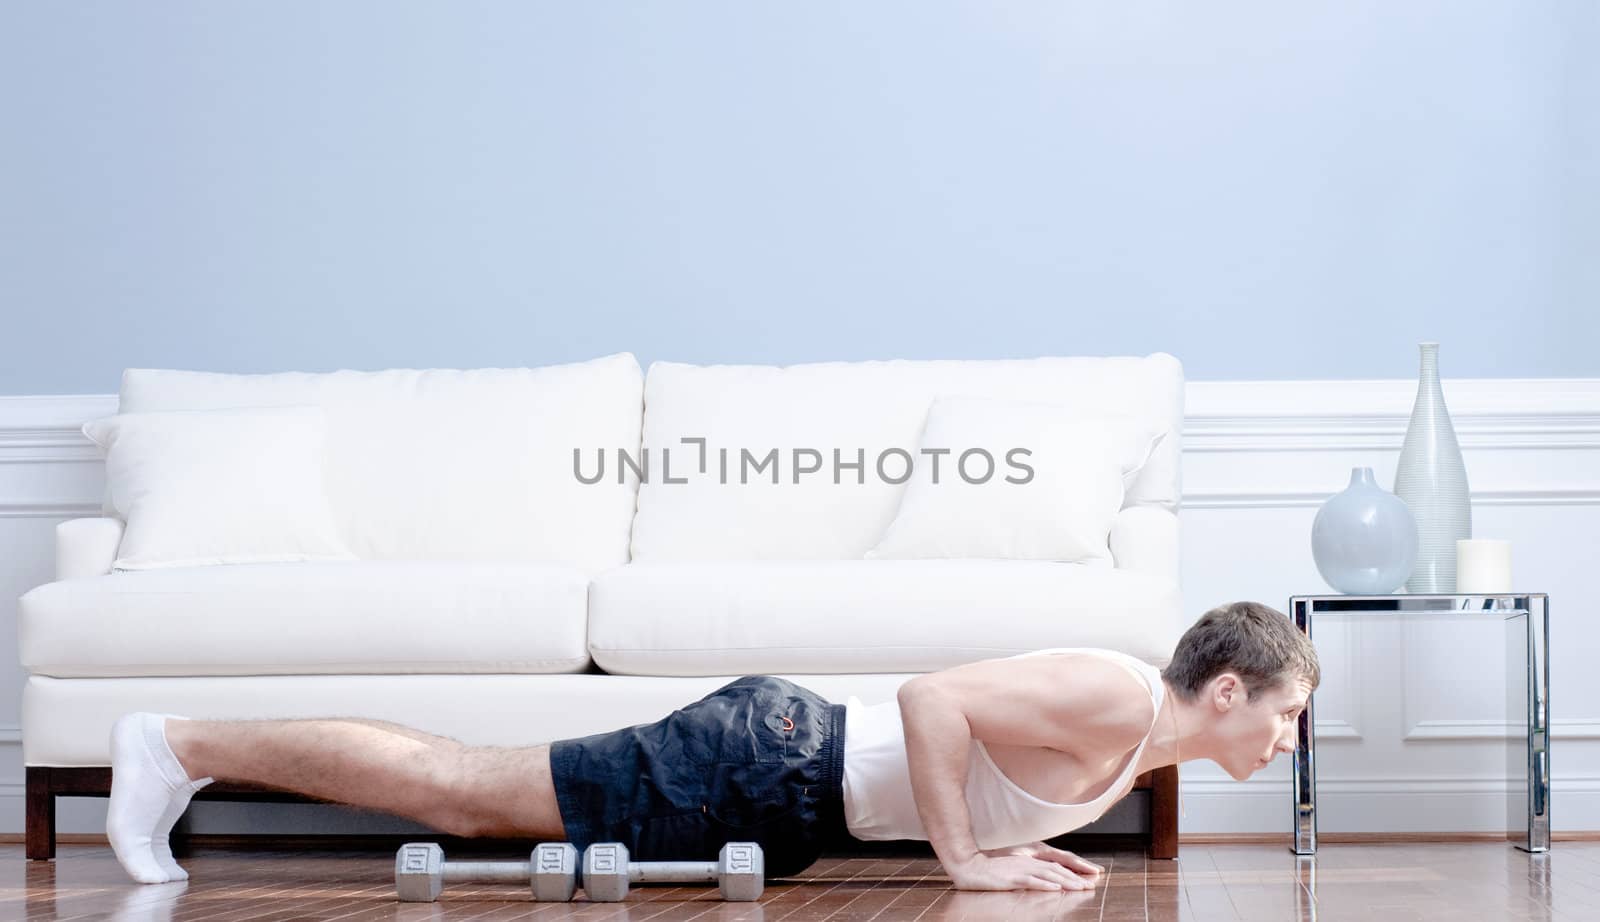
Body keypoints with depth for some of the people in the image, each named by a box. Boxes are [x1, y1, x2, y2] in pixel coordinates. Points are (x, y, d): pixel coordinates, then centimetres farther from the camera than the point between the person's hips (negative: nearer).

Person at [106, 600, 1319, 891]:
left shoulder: (1140, 737, 12)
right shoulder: (1116, 700, -19)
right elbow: (931, 697, -28)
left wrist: (1013, 845, 11)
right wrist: (965, 857, -22)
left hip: (793, 765, 8)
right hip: (762, 766, -8)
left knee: (476, 801, 12)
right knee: (464, 792, -5)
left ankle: (192, 751, 18)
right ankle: (183, 745, 2)